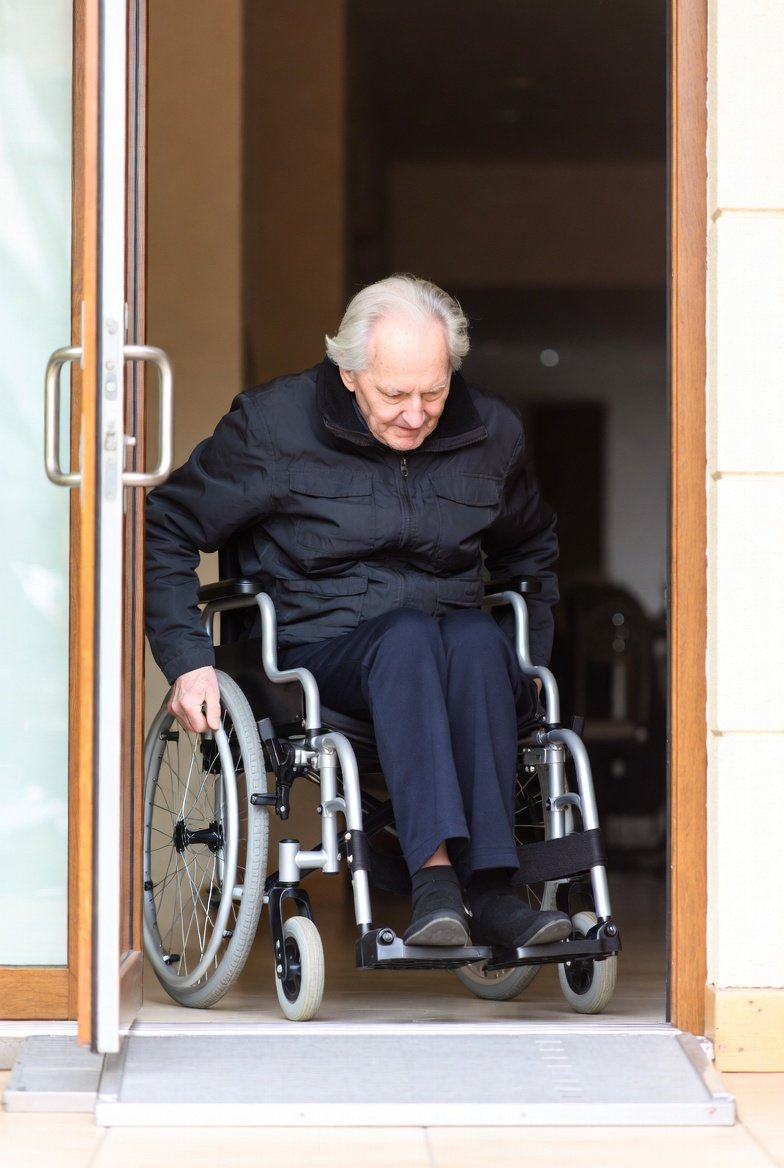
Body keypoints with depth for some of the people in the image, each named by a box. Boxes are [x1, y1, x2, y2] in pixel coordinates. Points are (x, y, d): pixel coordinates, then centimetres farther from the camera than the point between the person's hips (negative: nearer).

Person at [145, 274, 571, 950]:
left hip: (457, 643, 3)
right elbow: (167, 532, 3)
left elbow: (532, 551, 27)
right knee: (408, 634, -36)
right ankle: (434, 874, -48)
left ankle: (490, 889, -40)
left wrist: (529, 665, 17)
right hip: (319, 654, -3)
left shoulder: (490, 433, 8)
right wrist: (189, 661, -7)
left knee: (478, 638, -34)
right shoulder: (274, 424, -3)